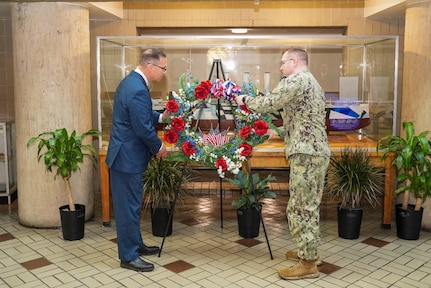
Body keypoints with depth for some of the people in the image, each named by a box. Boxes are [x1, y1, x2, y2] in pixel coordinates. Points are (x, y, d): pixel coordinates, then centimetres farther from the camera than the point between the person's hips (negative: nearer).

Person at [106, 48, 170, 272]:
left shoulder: (131, 81, 10)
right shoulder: (138, 90, -23)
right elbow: (143, 128, -22)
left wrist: (161, 117, 9)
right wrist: (159, 147, -7)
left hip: (125, 154, 11)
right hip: (127, 157, -11)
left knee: (131, 204, 19)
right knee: (129, 206, 0)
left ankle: (135, 244, 33)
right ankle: (128, 256, 12)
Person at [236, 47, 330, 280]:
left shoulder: (297, 79, -10)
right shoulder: (311, 82, 22)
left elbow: (269, 103, -15)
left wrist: (245, 101, 1)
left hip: (306, 152, -11)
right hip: (317, 151, 11)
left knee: (300, 207, -5)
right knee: (309, 205, 17)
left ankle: (308, 264, 2)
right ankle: (309, 252, 29)